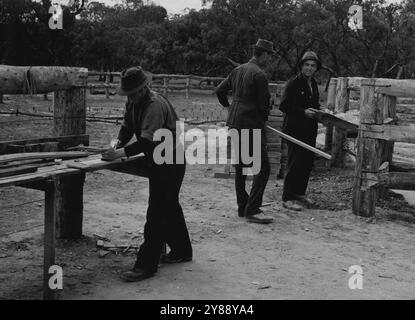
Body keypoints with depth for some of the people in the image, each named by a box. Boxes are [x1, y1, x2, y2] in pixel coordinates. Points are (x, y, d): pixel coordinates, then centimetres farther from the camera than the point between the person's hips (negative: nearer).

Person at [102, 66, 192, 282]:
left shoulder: (155, 105, -25)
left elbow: (147, 140, -31)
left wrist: (122, 152, -36)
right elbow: (127, 125, 7)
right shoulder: (134, 102, 5)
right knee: (169, 207, 20)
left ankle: (146, 265, -7)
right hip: (158, 160, 10)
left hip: (170, 162, -10)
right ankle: (181, 251, 36)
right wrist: (119, 141, -13)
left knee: (157, 213, -10)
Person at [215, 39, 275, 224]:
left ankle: (243, 207, 22)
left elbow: (219, 90, 18)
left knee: (240, 167, 15)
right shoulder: (259, 74, -14)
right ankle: (252, 210, -9)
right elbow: (263, 103, -12)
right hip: (251, 124, -9)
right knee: (263, 167, -6)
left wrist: (228, 106, 30)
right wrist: (263, 119, 7)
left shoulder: (238, 70, 12)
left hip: (235, 123, 9)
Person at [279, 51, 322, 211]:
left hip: (310, 130, 8)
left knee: (308, 162, 11)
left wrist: (318, 111, 8)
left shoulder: (313, 84, 16)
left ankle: (299, 193, 26)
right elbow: (283, 106, -15)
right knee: (295, 163, -7)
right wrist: (303, 112, -19)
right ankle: (287, 198, 1)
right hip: (294, 129, -8)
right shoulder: (293, 83, -9)